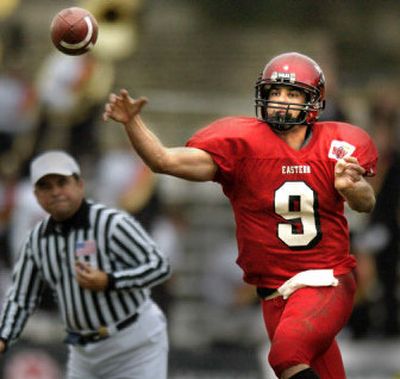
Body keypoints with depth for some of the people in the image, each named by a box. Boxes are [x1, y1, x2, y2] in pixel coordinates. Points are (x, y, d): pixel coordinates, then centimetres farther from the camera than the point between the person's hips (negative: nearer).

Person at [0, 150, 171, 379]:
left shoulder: (112, 224, -16)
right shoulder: (38, 240, 3)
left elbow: (160, 266, -18)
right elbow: (21, 298, 8)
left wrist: (108, 282, -29)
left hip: (135, 347, -6)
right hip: (83, 350, 6)